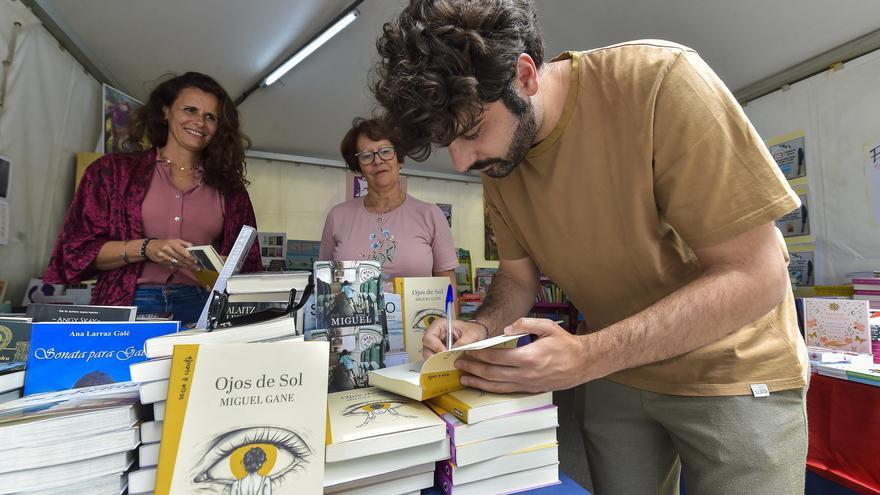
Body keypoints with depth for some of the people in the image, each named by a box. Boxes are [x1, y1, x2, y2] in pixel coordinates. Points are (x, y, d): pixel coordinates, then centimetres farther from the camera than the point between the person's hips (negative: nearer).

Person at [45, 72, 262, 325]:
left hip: (199, 307, 0)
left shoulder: (229, 188, 12)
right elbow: (78, 250, 6)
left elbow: (248, 264, 15)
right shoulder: (114, 170, 11)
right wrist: (146, 248, -10)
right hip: (127, 304, 0)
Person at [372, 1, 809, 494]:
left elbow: (754, 276, -24)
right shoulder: (496, 162, -7)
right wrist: (482, 328, -18)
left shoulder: (659, 80, -25)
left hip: (730, 373, -3)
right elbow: (519, 275, 2)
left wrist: (588, 357, -32)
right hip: (611, 375, 4)